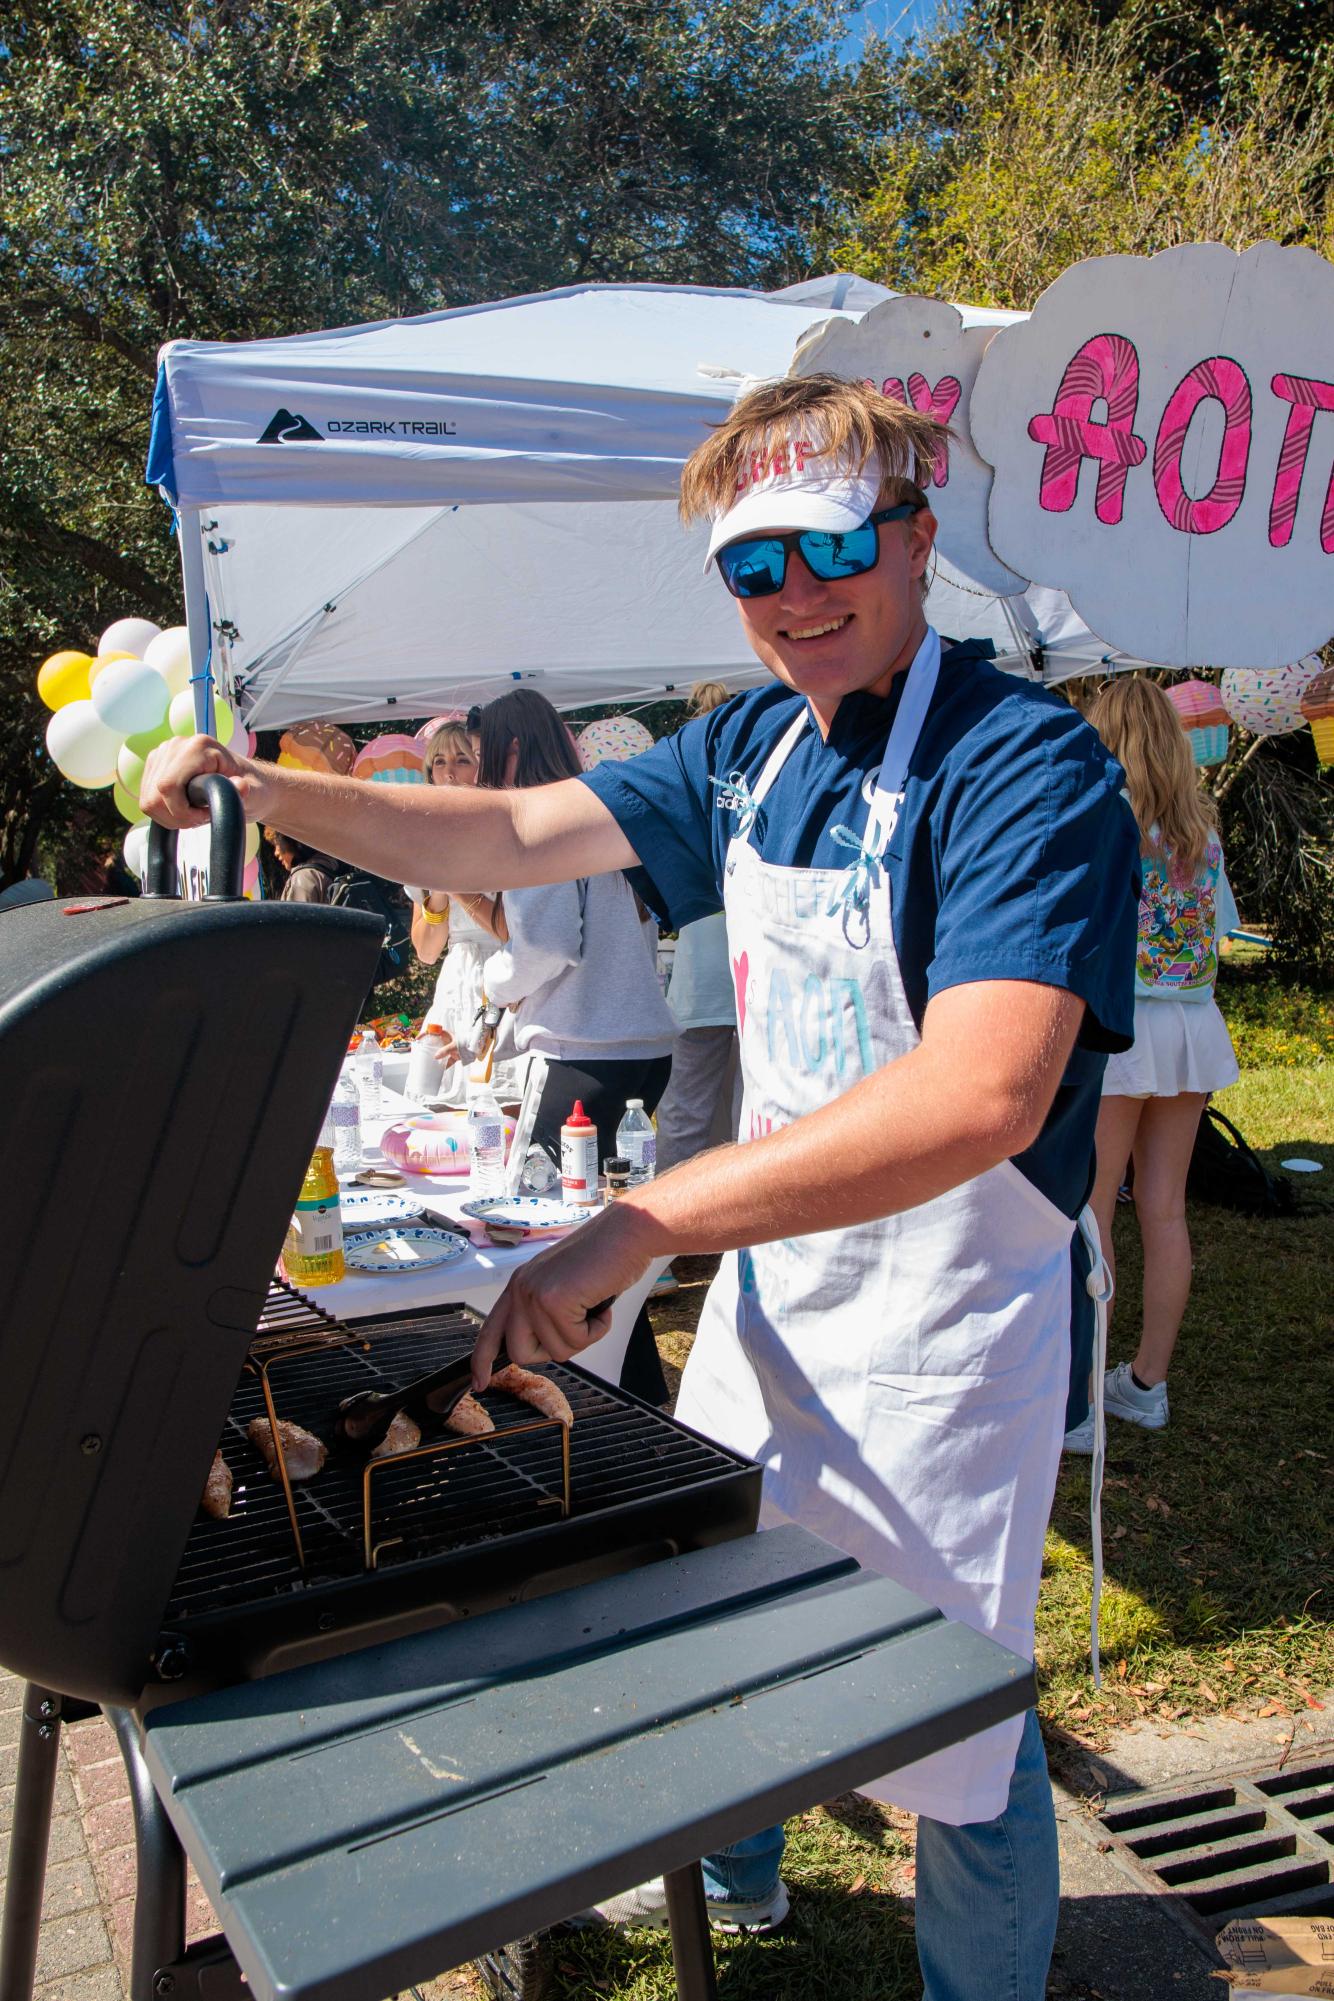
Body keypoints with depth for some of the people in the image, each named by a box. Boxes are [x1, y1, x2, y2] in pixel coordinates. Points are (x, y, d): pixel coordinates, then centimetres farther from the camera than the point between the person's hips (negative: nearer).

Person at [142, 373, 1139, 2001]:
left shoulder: (1027, 764, -22)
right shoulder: (753, 746, 2)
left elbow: (980, 1099, -35)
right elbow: (516, 835, 8)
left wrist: (640, 1224, -38)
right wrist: (271, 791, -3)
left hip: (944, 1332, -7)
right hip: (767, 1283, 8)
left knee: (953, 1736, 11)